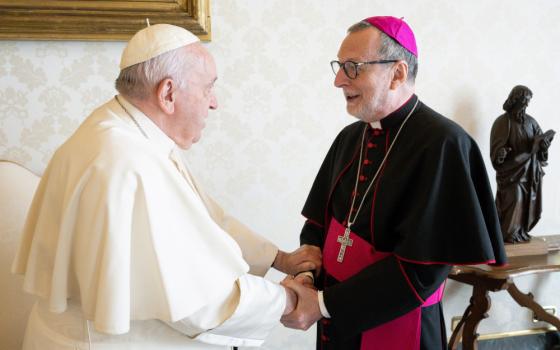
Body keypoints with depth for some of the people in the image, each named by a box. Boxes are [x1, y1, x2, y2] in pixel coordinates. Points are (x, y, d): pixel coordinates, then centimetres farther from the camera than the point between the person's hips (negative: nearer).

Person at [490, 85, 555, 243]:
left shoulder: (531, 121, 7)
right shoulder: (502, 122, -8)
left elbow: (541, 140, 3)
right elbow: (497, 147, -11)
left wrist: (544, 142, -20)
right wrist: (501, 153, -33)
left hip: (530, 169, 5)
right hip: (511, 169, -5)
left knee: (528, 201, 6)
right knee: (513, 200, -9)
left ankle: (521, 231, 19)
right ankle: (508, 233, 3)